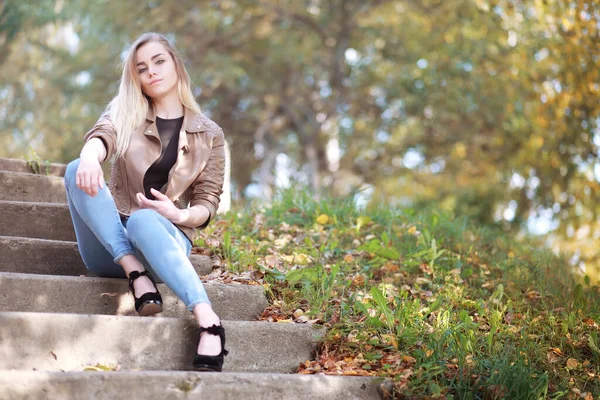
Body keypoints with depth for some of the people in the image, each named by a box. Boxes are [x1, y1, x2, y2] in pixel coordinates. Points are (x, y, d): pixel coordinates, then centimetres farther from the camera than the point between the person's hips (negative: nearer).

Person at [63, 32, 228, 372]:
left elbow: (208, 204, 6)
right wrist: (90, 157, -37)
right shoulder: (124, 112, 12)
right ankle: (136, 274, -32)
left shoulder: (210, 134, 10)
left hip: (165, 236, -2)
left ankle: (208, 322, -49)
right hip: (110, 246, 2)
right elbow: (102, 136, -12)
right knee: (77, 171, -26)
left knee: (143, 220, -39)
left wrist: (179, 215, -18)